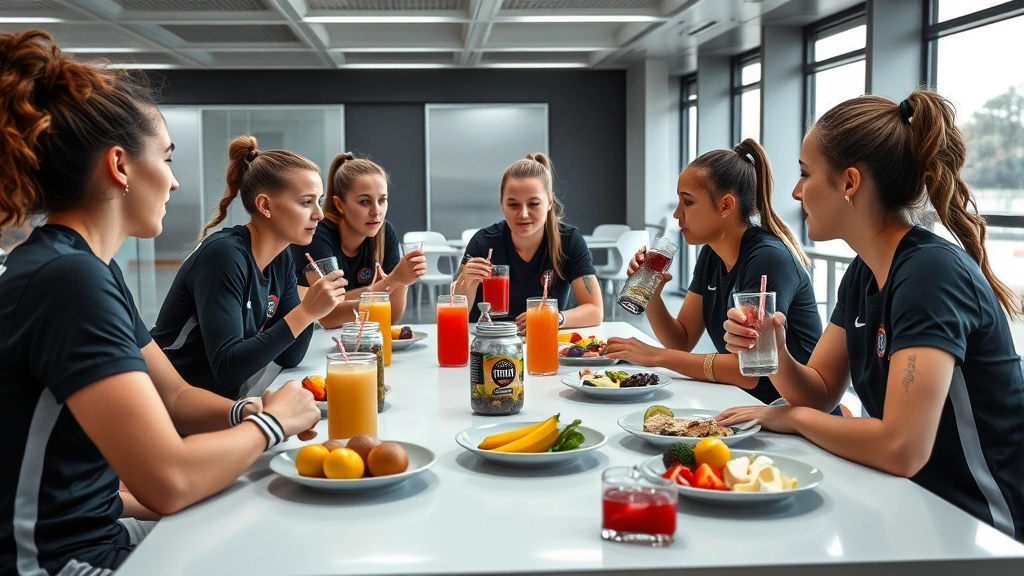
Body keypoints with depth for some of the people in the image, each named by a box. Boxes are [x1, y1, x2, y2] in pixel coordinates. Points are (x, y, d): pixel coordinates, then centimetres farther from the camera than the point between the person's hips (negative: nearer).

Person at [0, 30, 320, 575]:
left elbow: (174, 397, 13)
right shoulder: (67, 280, -25)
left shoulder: (89, 268, 6)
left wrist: (246, 412, -7)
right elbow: (169, 481, -29)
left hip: (96, 531, 9)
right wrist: (271, 421, -12)